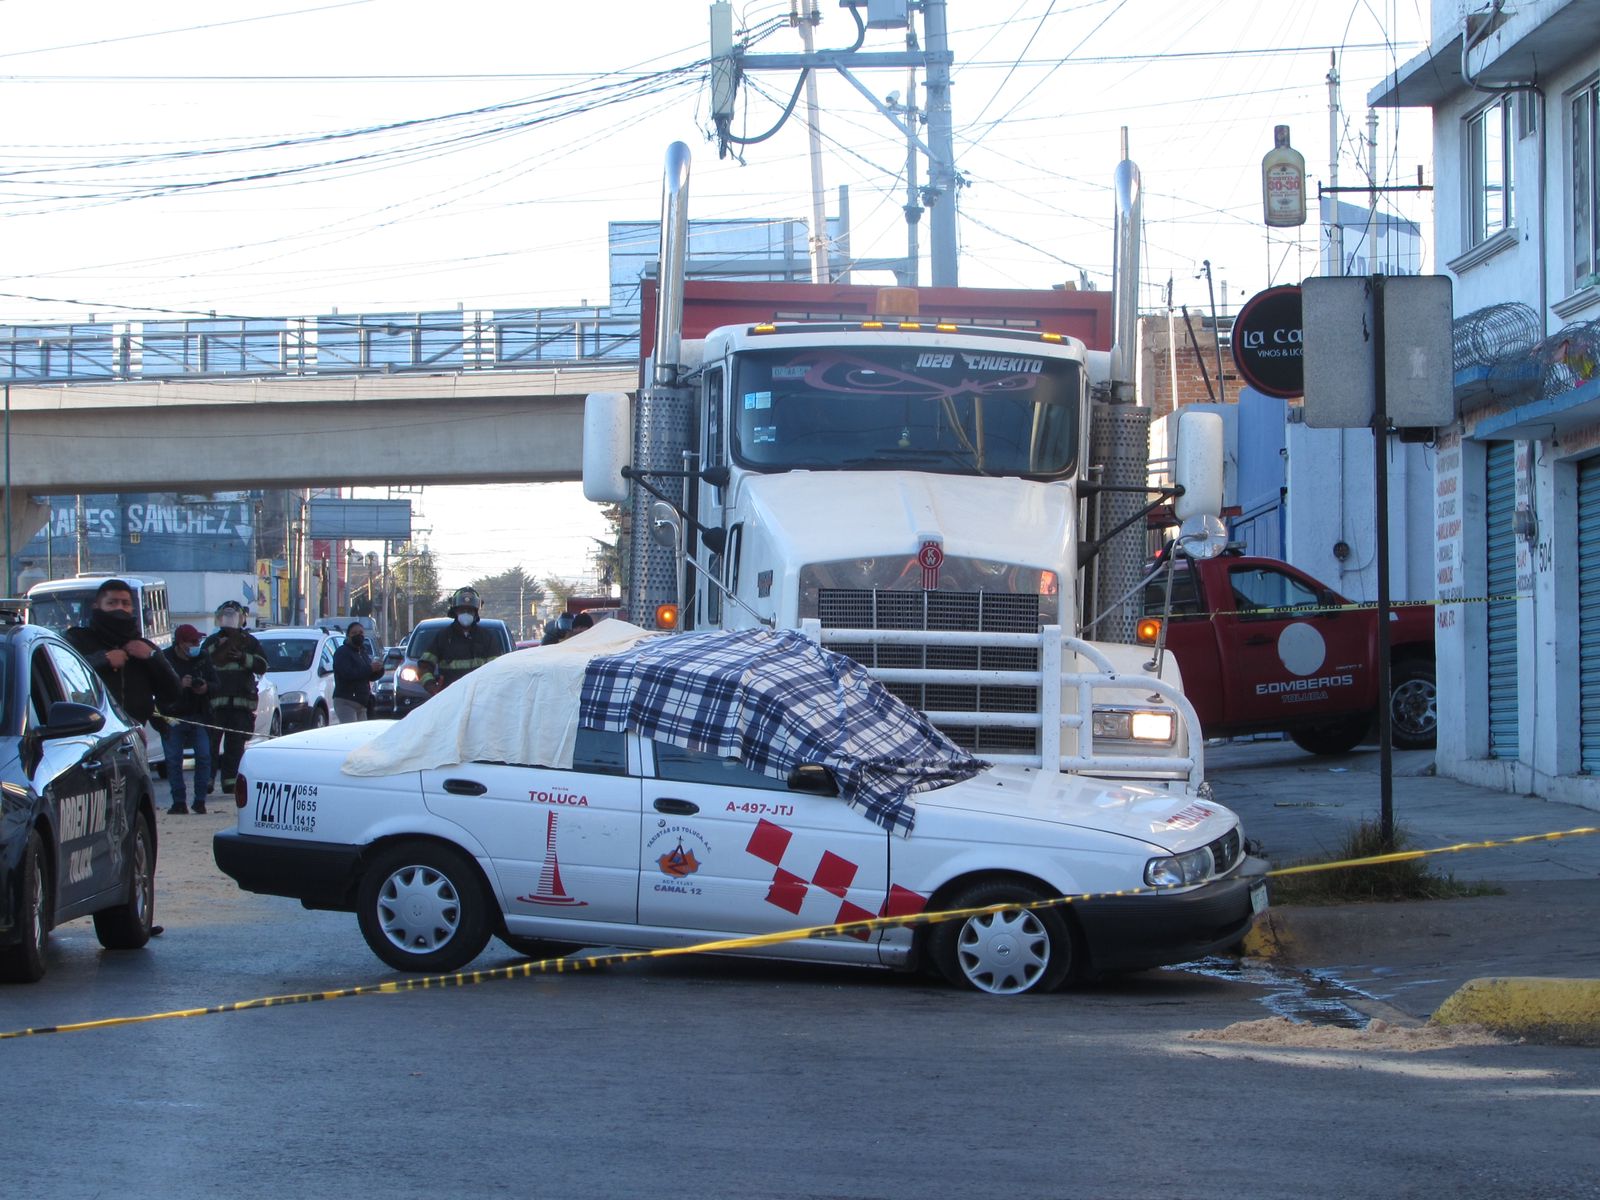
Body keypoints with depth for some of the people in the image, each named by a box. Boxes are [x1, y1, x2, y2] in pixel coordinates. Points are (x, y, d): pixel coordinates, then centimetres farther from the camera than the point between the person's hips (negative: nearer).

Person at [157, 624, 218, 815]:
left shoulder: (202, 659, 6)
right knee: (173, 760, -2)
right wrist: (179, 685, -27)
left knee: (204, 756, -4)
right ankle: (179, 802, 3)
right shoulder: (164, 659, -6)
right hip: (172, 718, -3)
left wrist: (206, 687, -13)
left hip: (198, 717, 3)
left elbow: (215, 683, 9)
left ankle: (200, 800, 5)